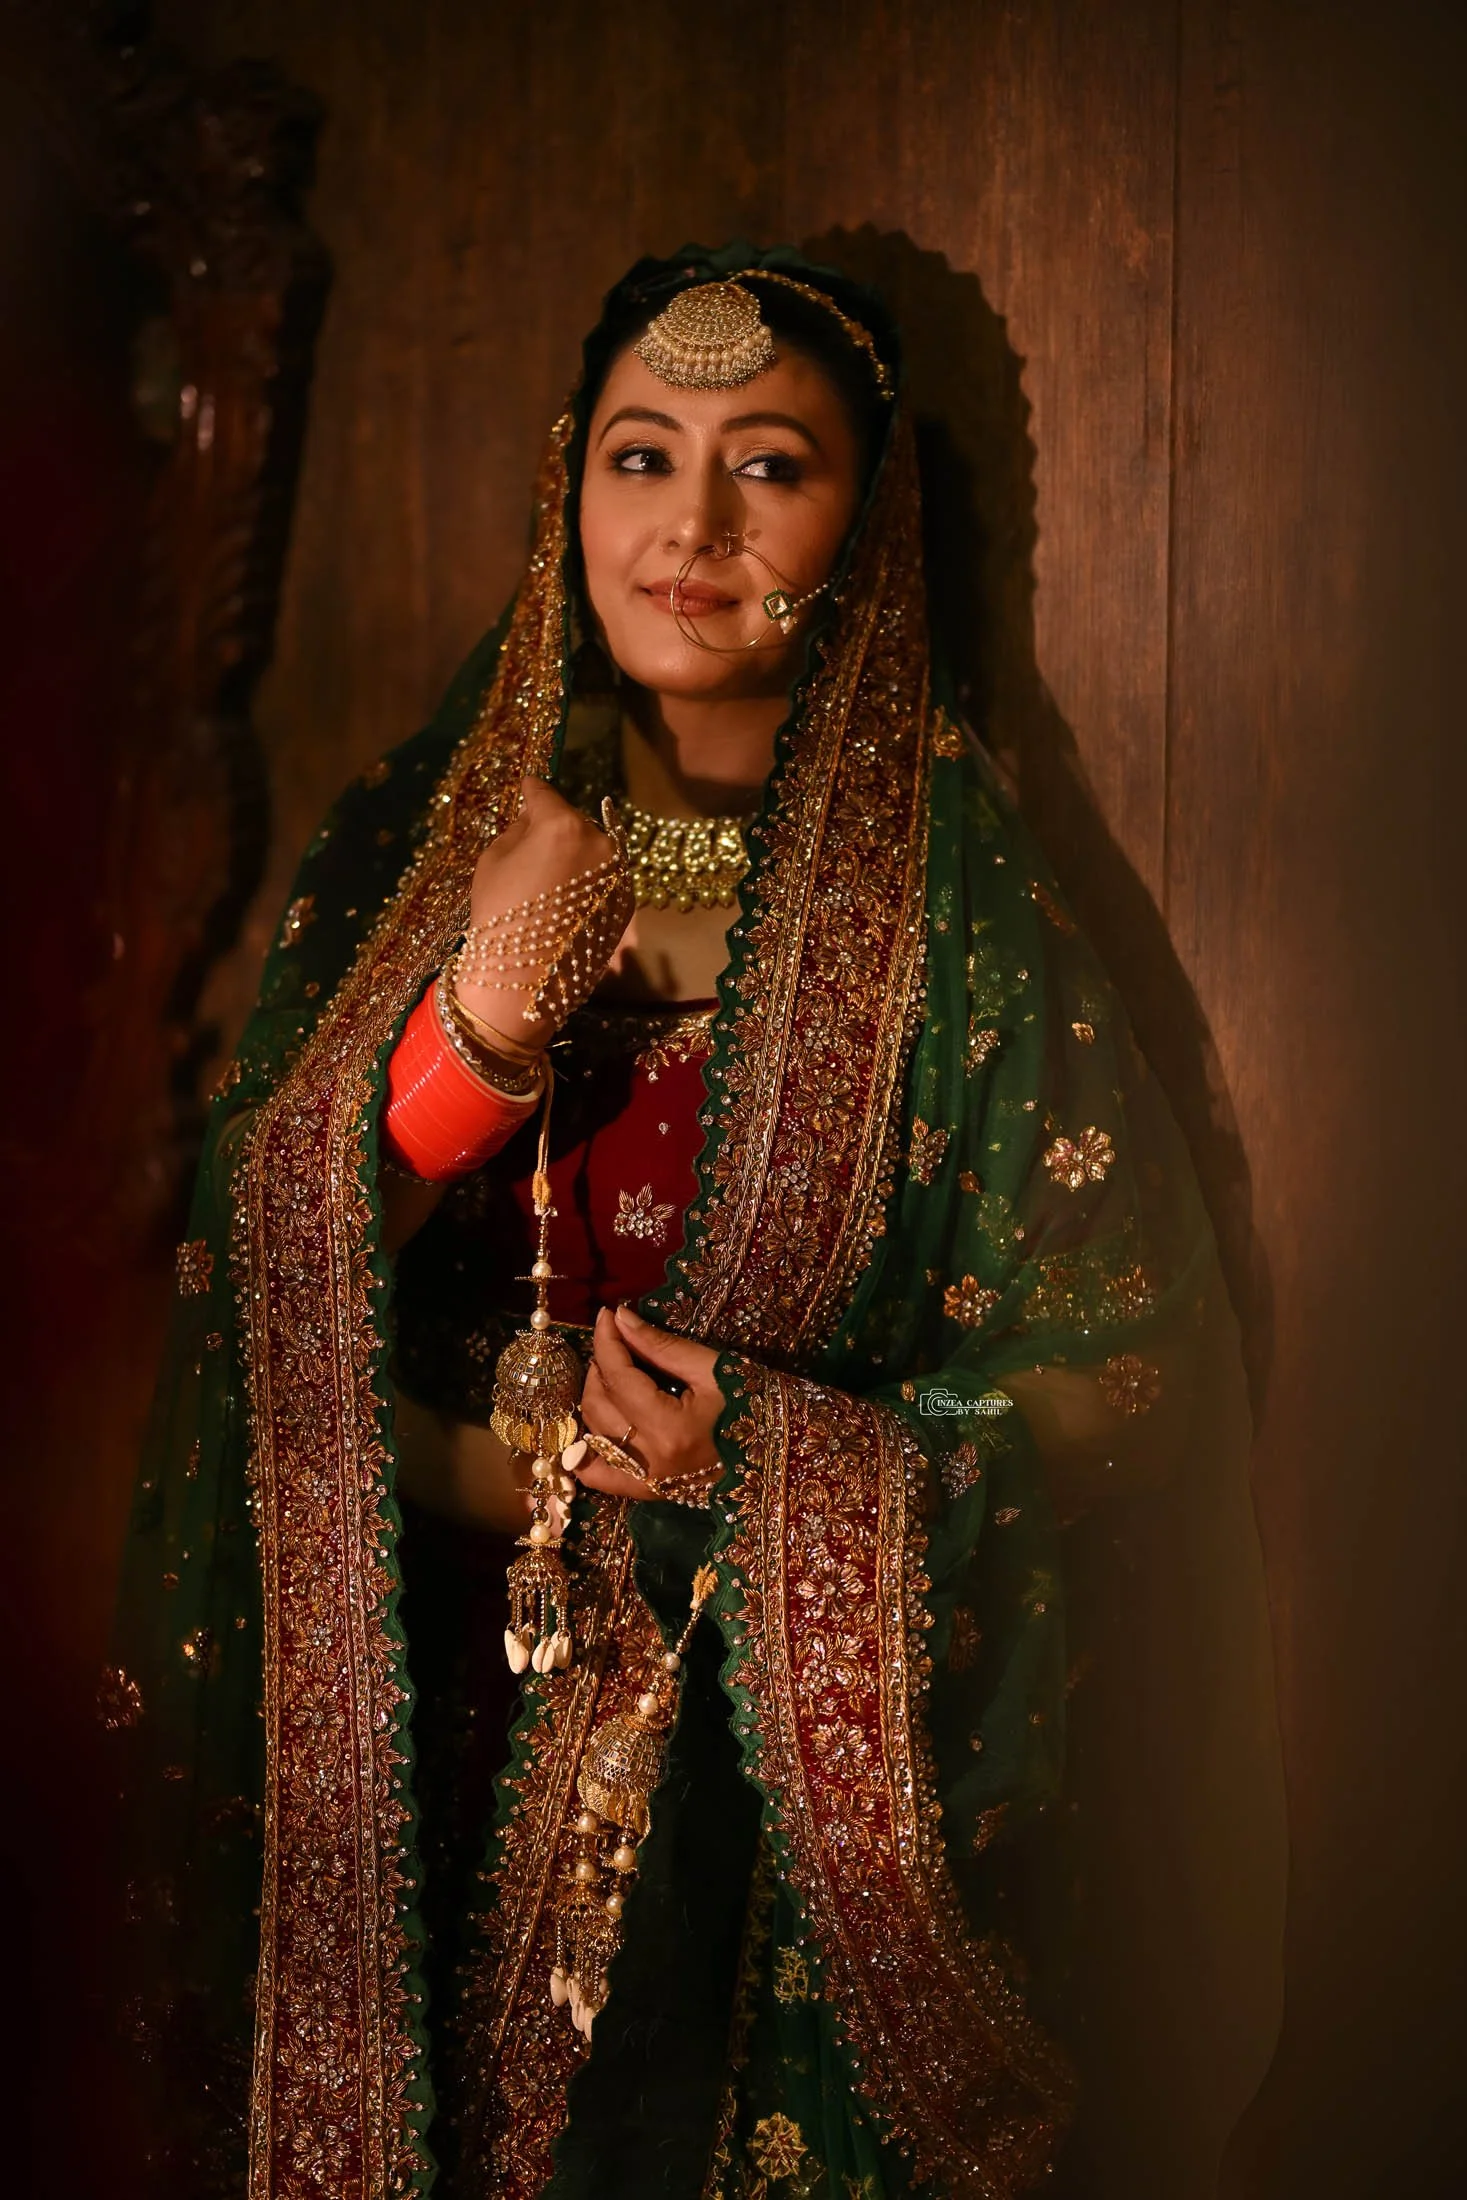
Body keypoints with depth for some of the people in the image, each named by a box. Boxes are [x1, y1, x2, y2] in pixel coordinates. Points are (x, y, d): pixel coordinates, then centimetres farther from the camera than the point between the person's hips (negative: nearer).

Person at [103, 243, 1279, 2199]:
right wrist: (474, 1031, -20)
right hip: (410, 1730, 2)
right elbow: (259, 1284, -4)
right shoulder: (413, 837, 1)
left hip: (773, 1739, -2)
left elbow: (1128, 1372, -3)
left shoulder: (951, 901, -7)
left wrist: (782, 1461, -17)